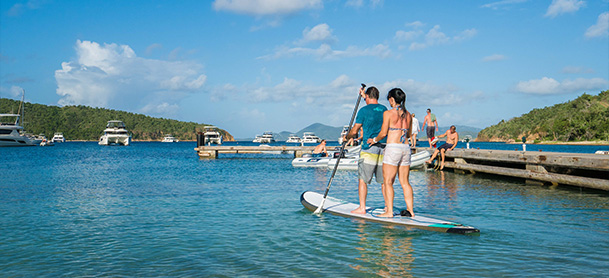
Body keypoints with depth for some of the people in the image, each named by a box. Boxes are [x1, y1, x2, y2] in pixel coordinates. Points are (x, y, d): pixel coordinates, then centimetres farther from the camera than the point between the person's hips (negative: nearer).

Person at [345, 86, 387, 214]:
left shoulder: (364, 110, -6)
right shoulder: (384, 109, 10)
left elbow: (354, 131, -3)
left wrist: (347, 137, 16)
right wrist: (364, 96, 43)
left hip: (369, 147, -5)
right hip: (384, 148, 5)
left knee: (362, 179, 0)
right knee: (384, 180, 11)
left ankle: (362, 208, 0)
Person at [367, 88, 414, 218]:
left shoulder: (388, 113, -6)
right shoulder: (408, 114, 11)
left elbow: (383, 133, -6)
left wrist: (374, 140, 11)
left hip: (392, 148, -6)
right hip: (406, 148, 6)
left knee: (388, 182, 0)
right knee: (405, 182, 11)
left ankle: (389, 211, -3)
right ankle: (410, 210, 10)